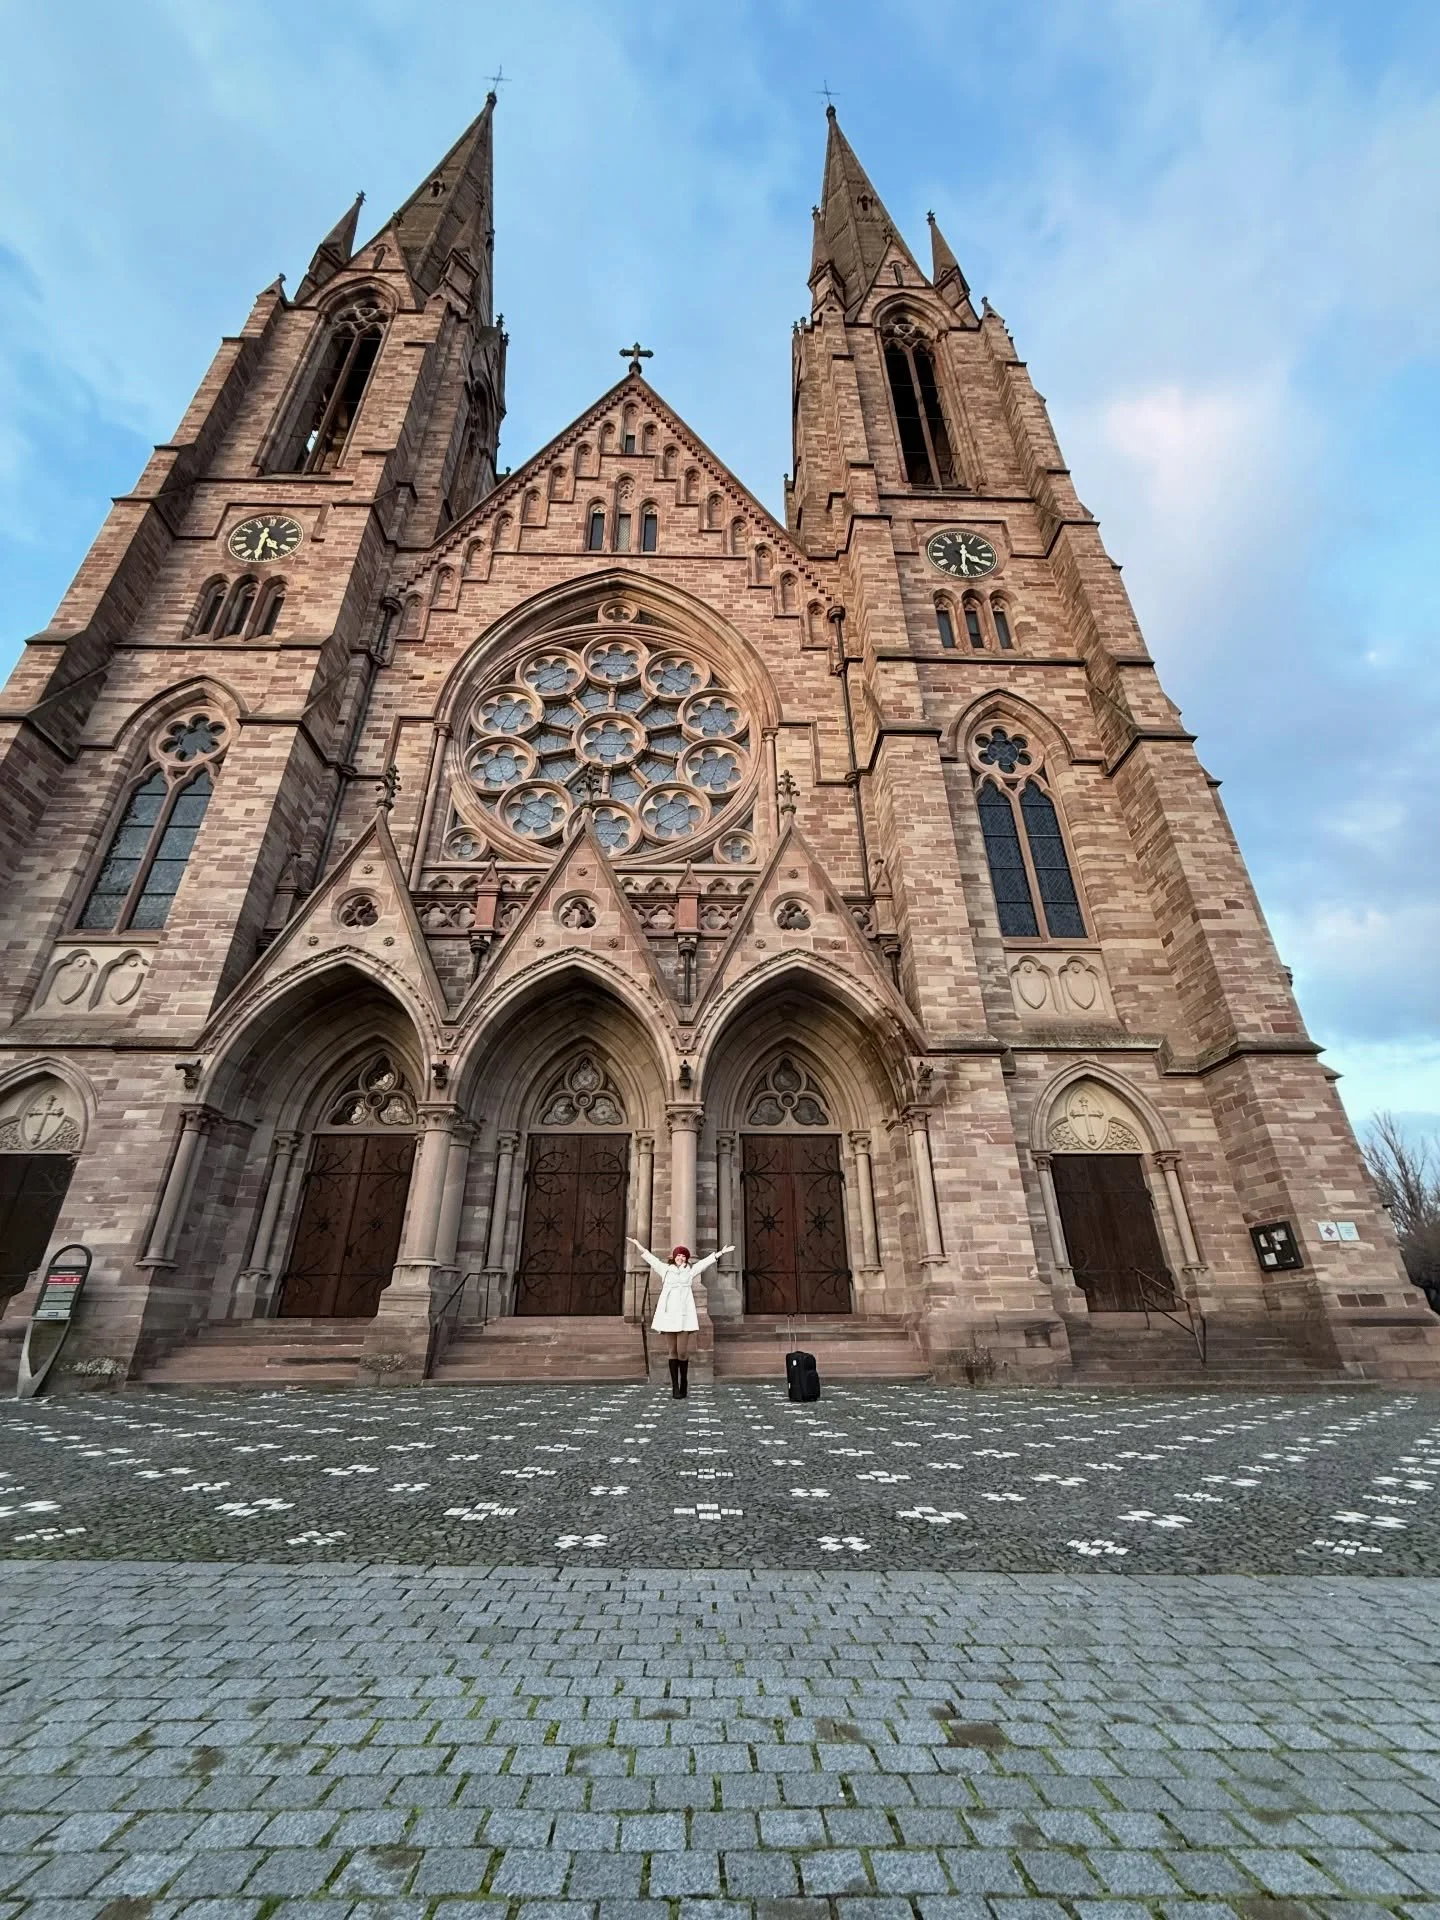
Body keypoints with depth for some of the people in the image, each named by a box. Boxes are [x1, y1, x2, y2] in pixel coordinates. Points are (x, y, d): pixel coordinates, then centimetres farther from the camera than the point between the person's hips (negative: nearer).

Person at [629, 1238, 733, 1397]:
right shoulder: (665, 1269, 15)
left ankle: (683, 1384, 12)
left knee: (682, 1352, -5)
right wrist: (638, 1245, 10)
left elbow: (706, 1261, 7)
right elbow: (650, 1257, 13)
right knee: (673, 1352, 3)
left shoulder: (691, 1271, 13)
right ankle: (675, 1387, 9)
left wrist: (720, 1253, 0)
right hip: (668, 1315, 1)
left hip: (684, 1315, -1)